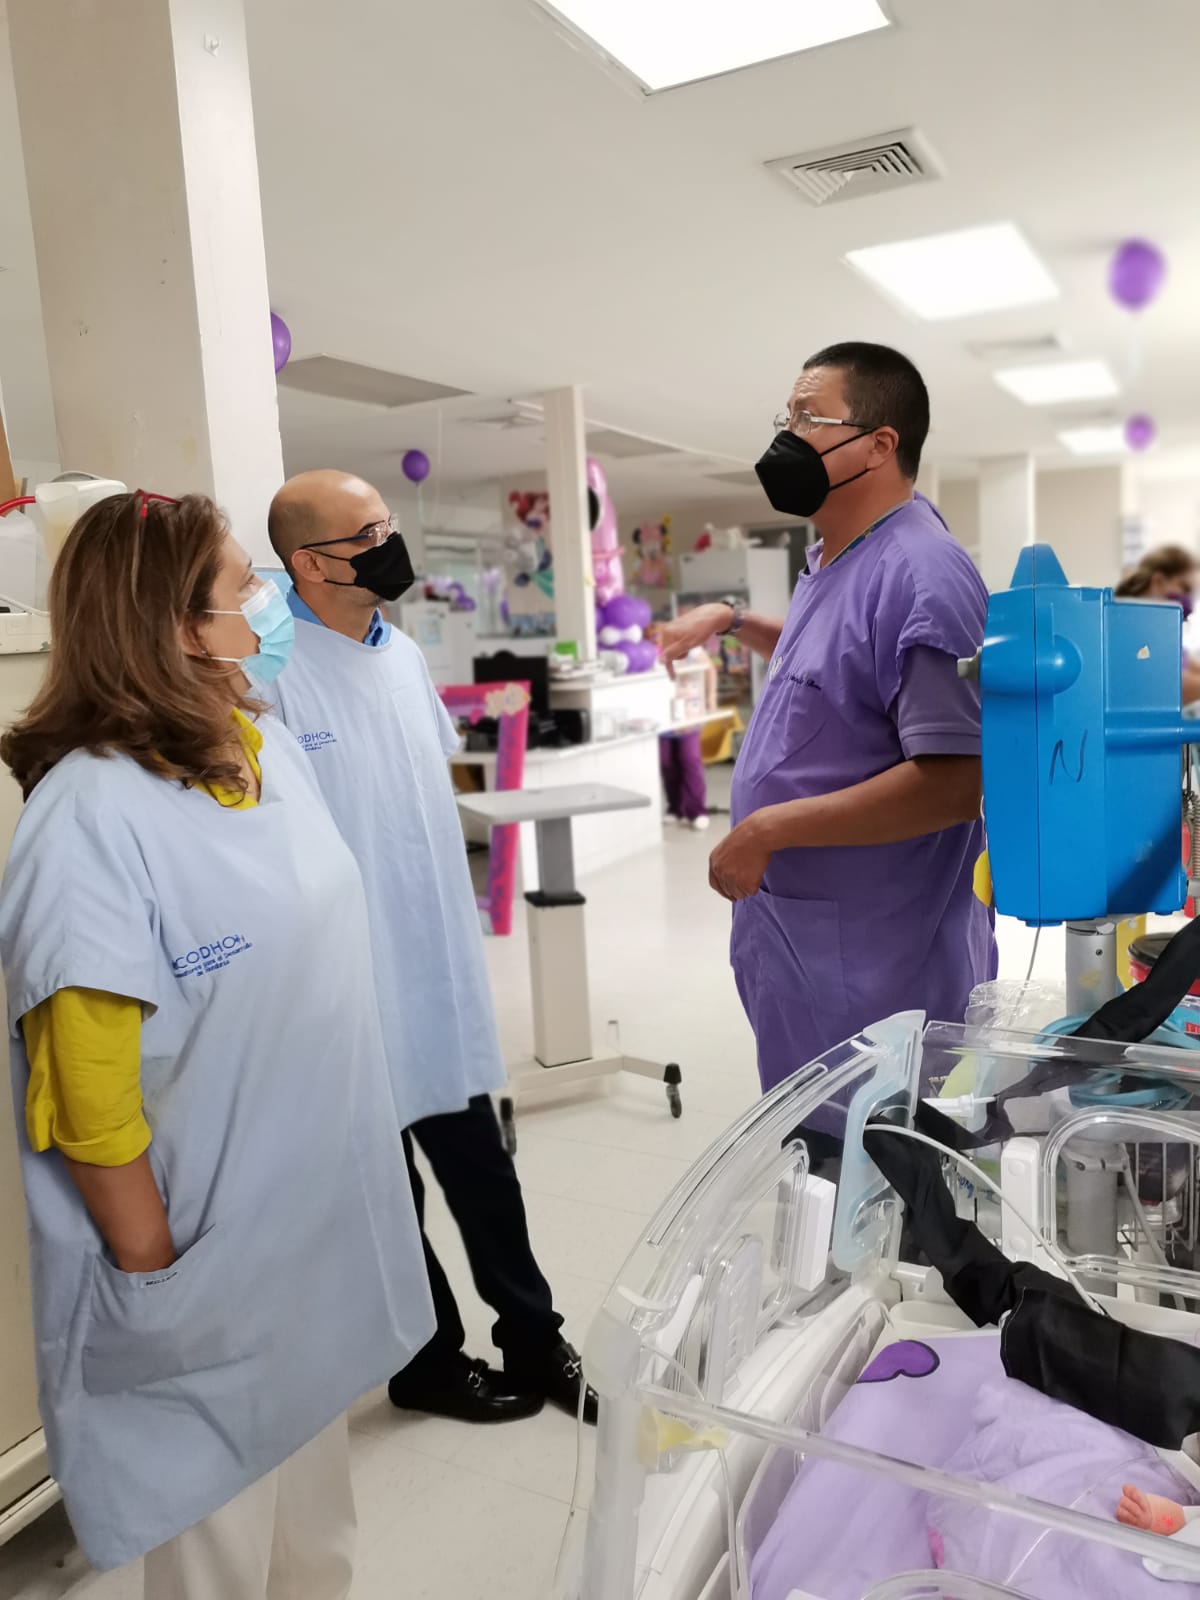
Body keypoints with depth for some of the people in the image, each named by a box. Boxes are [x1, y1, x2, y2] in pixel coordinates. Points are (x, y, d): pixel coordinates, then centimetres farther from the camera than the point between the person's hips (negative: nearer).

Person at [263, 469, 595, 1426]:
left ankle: (534, 1340, 37)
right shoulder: (273, 674, -19)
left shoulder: (403, 652, 6)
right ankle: (428, 1364, 36)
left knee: (481, 1169, 19)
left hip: (441, 973, 7)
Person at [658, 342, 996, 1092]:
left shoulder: (920, 573, -22)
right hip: (805, 932, 10)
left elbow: (955, 781, -28)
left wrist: (768, 830, -25)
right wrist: (734, 621, 16)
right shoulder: (834, 561, 9)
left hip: (874, 966, -9)